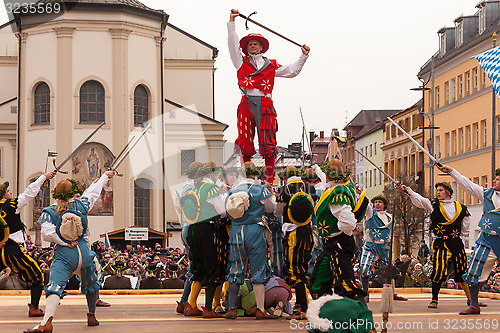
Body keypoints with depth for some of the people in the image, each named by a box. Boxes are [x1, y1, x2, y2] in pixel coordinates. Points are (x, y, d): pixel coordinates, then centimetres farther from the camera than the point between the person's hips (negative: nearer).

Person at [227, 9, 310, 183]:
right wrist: (231, 22, 4)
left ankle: (270, 180, -2)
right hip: (246, 104, 0)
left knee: (268, 144, -6)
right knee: (245, 145, -5)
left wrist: (303, 56, 20)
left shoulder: (271, 65, 22)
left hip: (265, 106, 0)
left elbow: (291, 71, 28)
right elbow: (233, 44, 11)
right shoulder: (242, 62, 20)